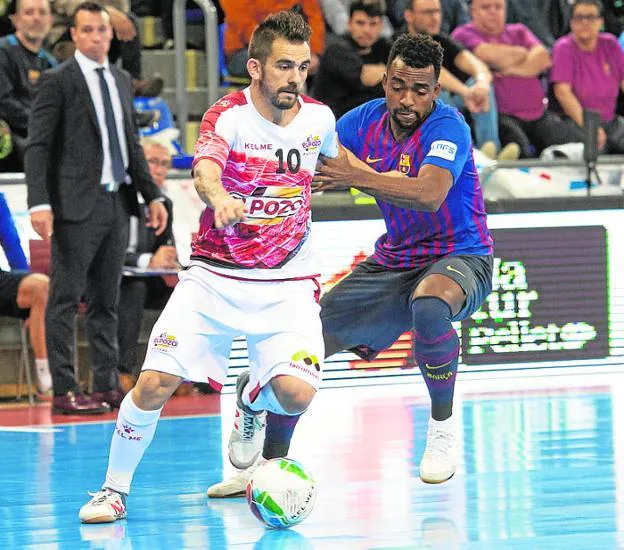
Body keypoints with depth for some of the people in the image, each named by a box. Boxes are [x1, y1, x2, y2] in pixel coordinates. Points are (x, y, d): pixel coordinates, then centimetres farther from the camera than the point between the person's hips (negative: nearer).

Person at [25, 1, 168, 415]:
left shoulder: (121, 81, 15)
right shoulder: (57, 82, -5)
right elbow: (38, 146, -10)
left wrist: (152, 195, 13)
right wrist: (40, 203, -20)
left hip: (117, 205, 7)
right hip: (77, 207, -7)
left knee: (106, 301, 11)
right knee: (66, 299, -4)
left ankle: (108, 385, 15)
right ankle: (64, 392, -3)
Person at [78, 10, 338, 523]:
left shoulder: (319, 117, -2)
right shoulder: (228, 116, -14)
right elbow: (205, 169, -36)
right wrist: (218, 198, -56)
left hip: (286, 283, 2)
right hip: (214, 276, -2)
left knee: (297, 393, -20)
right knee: (155, 383, -14)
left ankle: (254, 400, 19)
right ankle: (115, 489, 8)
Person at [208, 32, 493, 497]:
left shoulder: (447, 126, -21)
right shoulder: (366, 121, -2)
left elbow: (430, 194, -38)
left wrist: (359, 176, -43)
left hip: (460, 257, -6)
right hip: (394, 261, 6)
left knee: (429, 303, -41)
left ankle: (443, 429, -20)